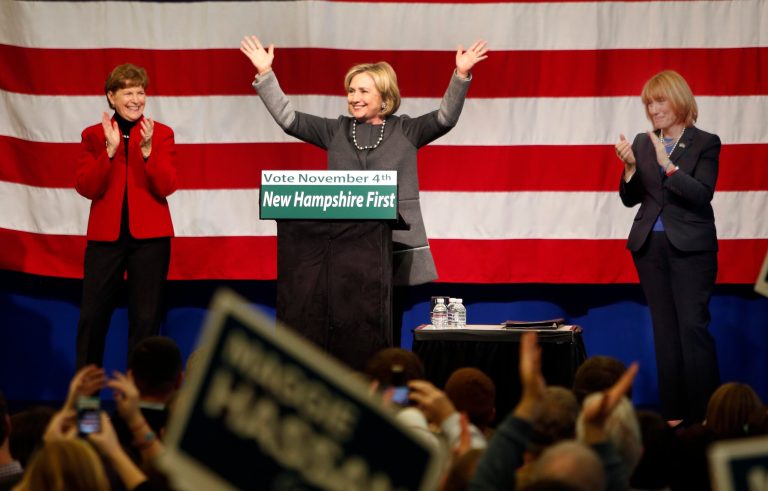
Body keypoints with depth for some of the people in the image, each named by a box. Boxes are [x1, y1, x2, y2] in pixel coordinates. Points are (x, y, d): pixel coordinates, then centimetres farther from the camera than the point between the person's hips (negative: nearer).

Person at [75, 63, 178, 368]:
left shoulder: (161, 134, 4)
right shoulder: (93, 135, 6)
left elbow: (166, 187, -6)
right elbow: (86, 188, -5)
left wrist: (147, 150, -19)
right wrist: (110, 150, -15)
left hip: (149, 236, -1)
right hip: (105, 236, 1)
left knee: (146, 318, 0)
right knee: (92, 315, 2)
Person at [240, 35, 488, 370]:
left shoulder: (406, 131, 6)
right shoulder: (336, 131, 12)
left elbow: (445, 118, -6)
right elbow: (287, 118, 7)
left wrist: (461, 76, -19)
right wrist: (265, 74, 0)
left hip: (393, 247, -2)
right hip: (343, 246, 2)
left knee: (380, 333, 4)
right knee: (341, 328, 1)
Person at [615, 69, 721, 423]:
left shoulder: (705, 143, -3)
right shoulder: (642, 143, 9)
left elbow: (702, 195, -14)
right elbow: (630, 198, 9)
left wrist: (668, 165, -23)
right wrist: (630, 168, -9)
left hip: (690, 247, -5)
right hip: (651, 246, 5)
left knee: (693, 326, -9)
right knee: (664, 329, 6)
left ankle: (704, 413, -7)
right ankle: (673, 413, 9)